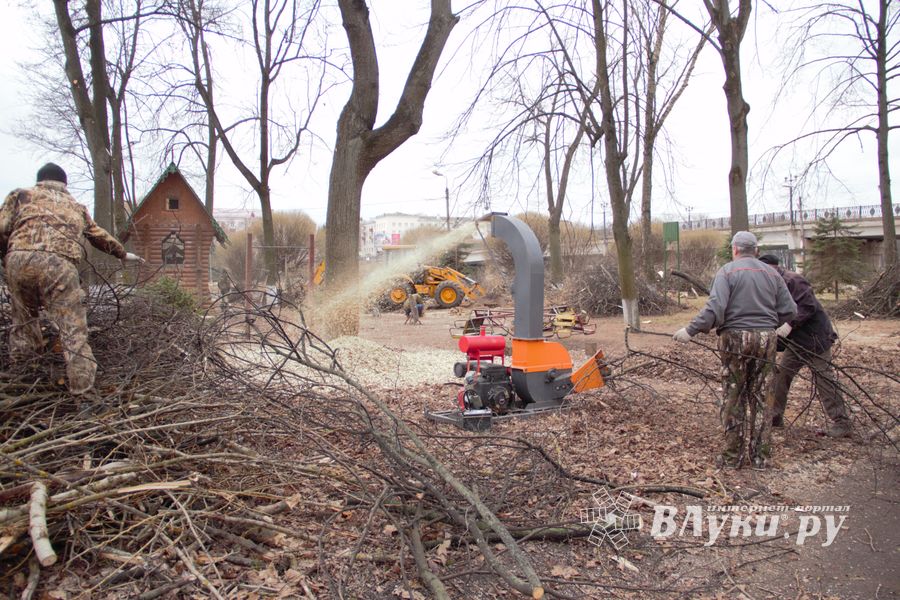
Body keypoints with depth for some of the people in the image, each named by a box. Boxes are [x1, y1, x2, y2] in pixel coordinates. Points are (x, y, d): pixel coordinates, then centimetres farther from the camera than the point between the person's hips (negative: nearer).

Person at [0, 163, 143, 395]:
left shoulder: (21, 195, 23)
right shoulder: (76, 206, 29)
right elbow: (100, 236, 39)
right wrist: (123, 254, 54)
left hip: (19, 258, 1)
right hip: (60, 263, -1)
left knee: (23, 312, 26)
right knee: (72, 324, 1)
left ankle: (22, 354, 35)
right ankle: (81, 381, -1)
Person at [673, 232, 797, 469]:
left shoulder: (728, 271, -5)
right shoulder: (771, 274, 9)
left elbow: (715, 308, -18)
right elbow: (789, 310, 7)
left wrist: (691, 330, -15)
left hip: (736, 337, -4)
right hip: (767, 339, 4)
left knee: (733, 399, 6)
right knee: (762, 399, 11)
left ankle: (733, 456, 12)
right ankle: (760, 456, 18)